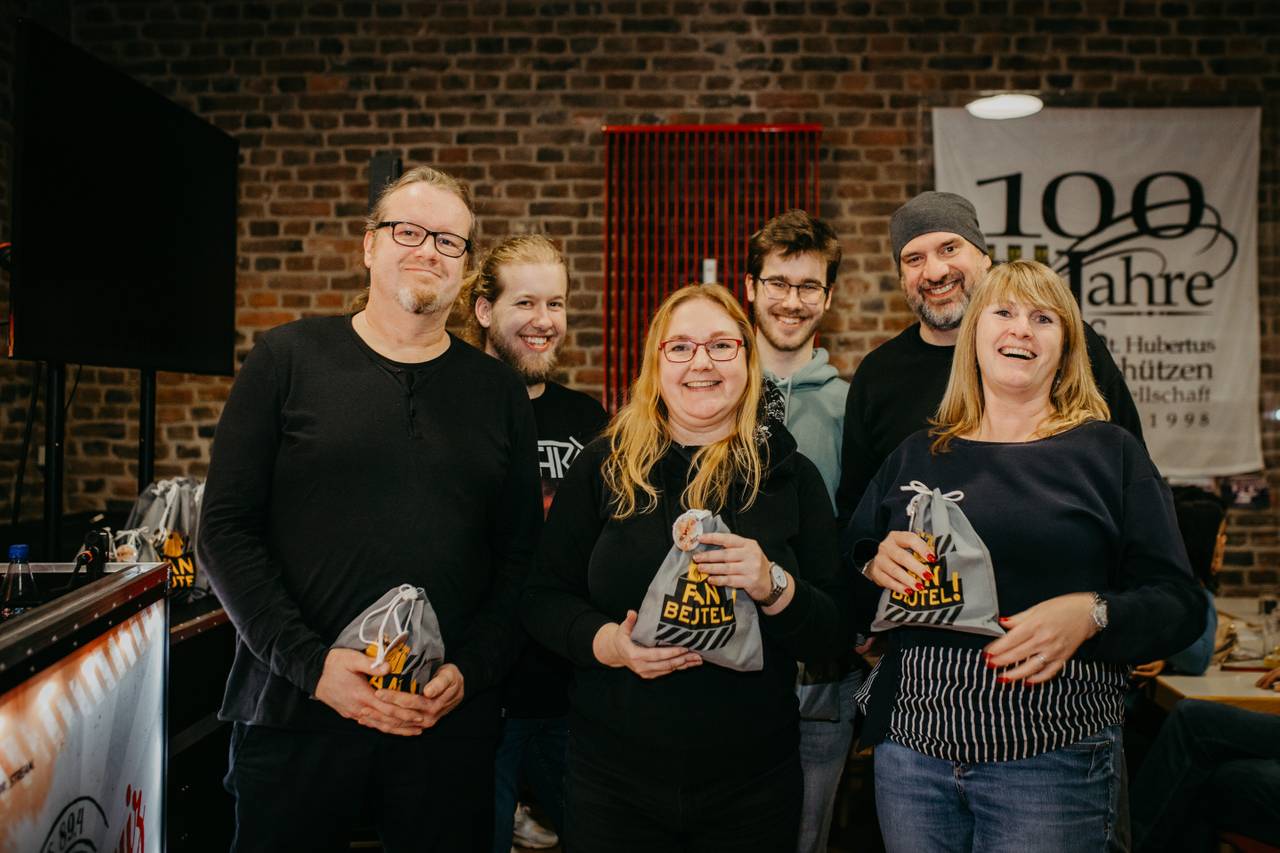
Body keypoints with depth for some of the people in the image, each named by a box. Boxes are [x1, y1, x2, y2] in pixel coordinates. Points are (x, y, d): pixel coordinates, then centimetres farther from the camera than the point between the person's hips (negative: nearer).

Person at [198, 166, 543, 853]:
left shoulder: (498, 391, 5)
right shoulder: (289, 358, 0)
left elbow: (521, 554, 4)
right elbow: (226, 531, -4)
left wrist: (470, 670, -9)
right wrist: (310, 662, -12)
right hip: (295, 712, -1)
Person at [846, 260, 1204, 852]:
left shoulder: (1110, 453, 2)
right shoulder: (915, 457, 10)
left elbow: (1178, 602, -2)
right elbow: (849, 599, 13)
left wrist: (1089, 614, -19)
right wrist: (876, 569, -8)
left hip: (1054, 759, -2)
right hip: (911, 743, 3)